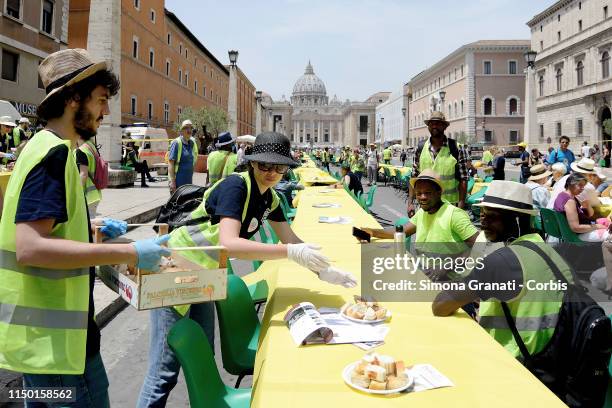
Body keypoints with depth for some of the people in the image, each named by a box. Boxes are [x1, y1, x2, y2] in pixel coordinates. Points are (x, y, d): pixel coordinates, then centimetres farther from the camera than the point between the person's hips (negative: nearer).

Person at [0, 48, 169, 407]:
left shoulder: (47, 148, 12)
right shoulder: (54, 153, -19)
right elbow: (29, 248, -29)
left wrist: (94, 229, 12)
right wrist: (128, 253, -28)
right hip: (56, 337, -10)